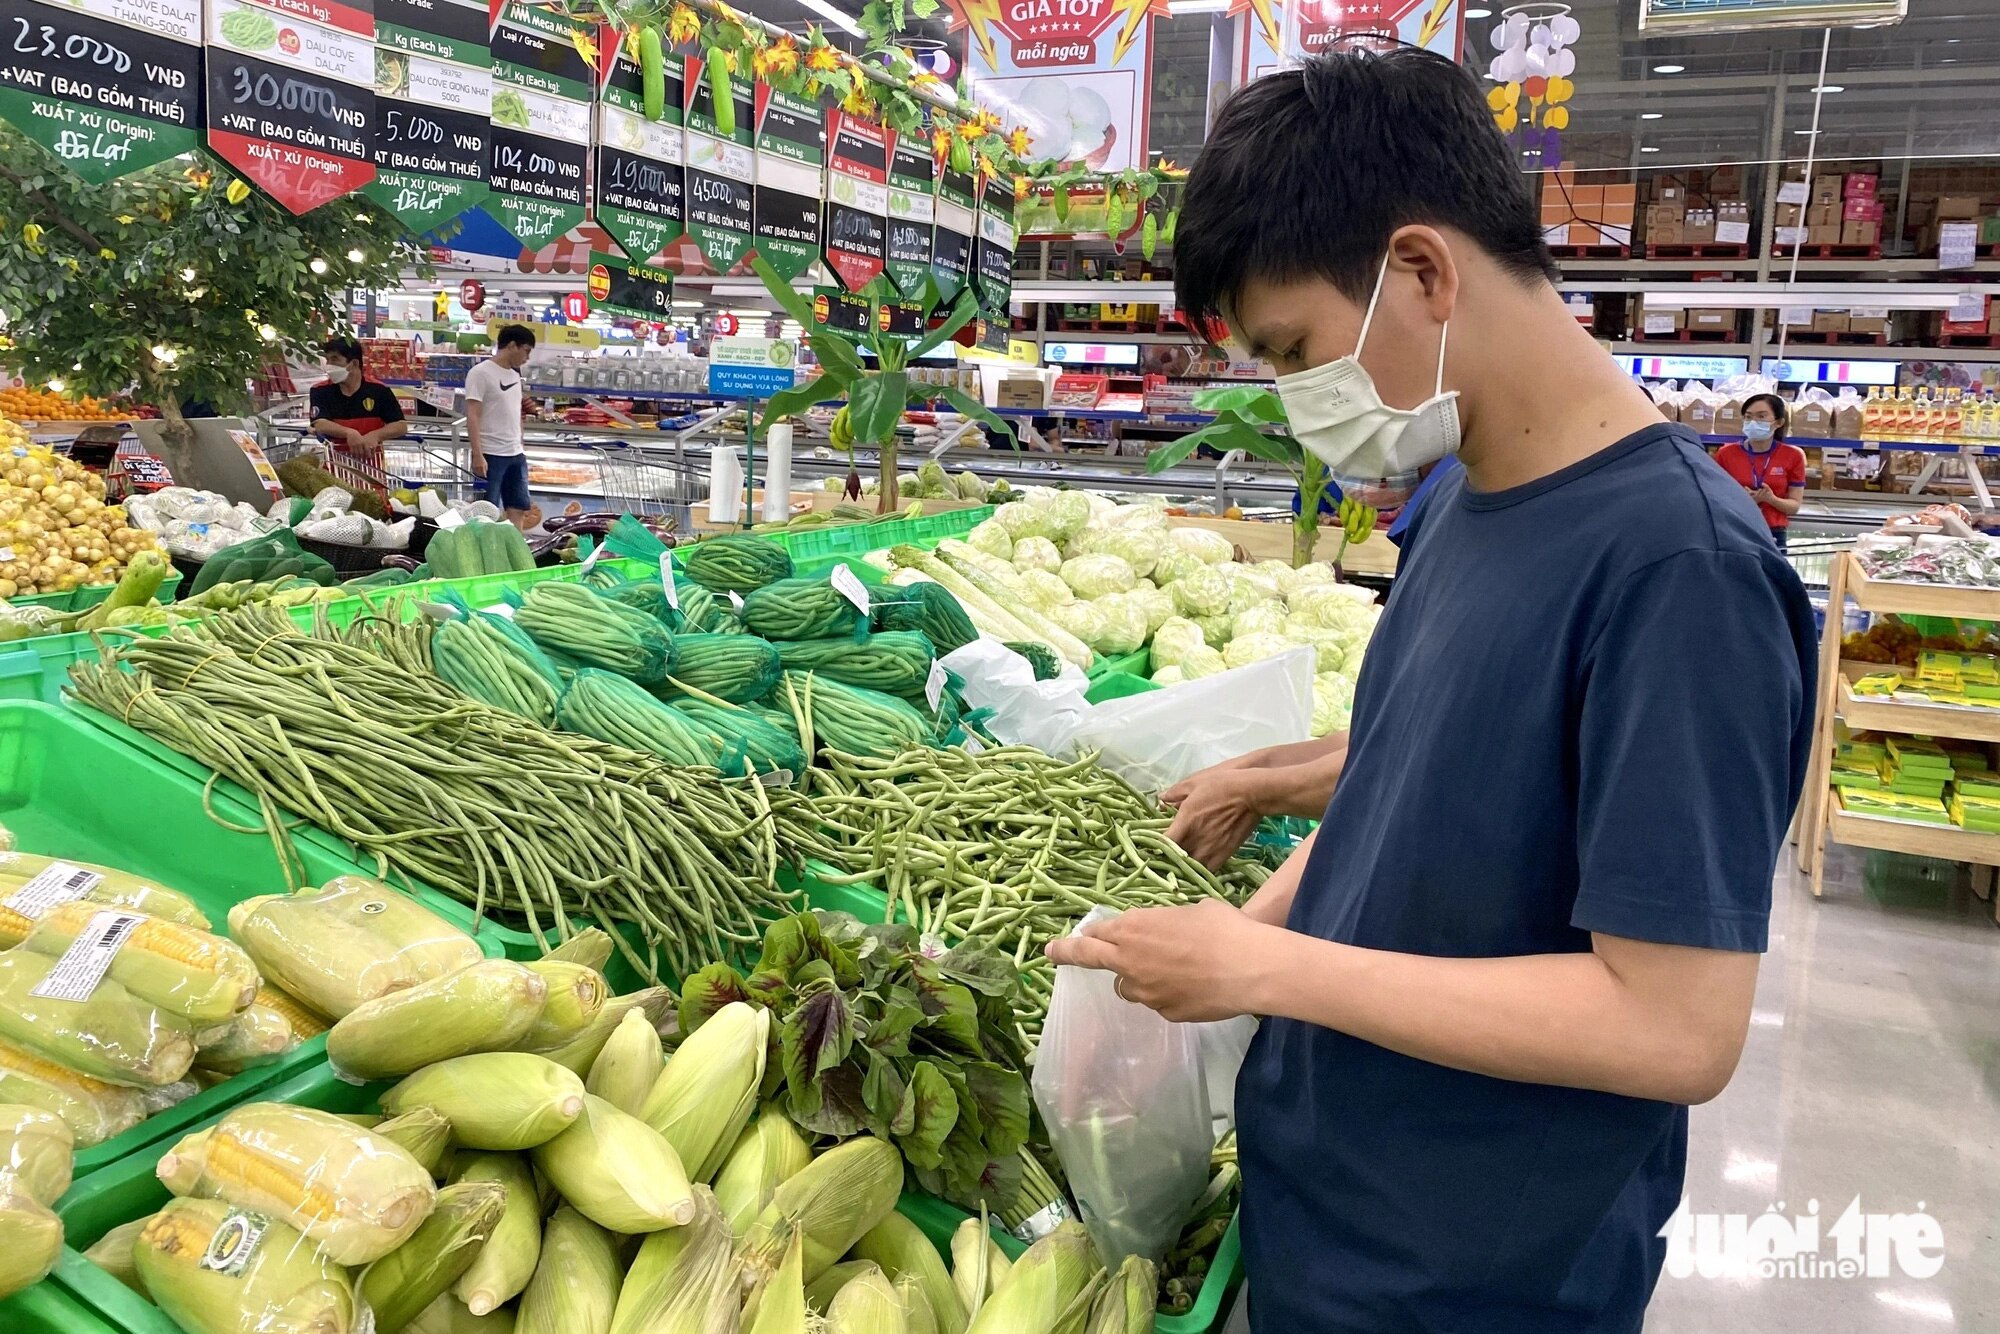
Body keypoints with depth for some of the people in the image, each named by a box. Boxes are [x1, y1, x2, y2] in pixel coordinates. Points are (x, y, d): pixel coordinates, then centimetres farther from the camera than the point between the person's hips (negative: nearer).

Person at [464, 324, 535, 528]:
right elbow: (472, 416, -12)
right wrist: (478, 455, -18)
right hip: (491, 455, -8)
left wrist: (521, 447, 16)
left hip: (516, 454, 8)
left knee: (519, 509, 7)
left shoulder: (514, 375, 15)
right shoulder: (480, 373, -8)